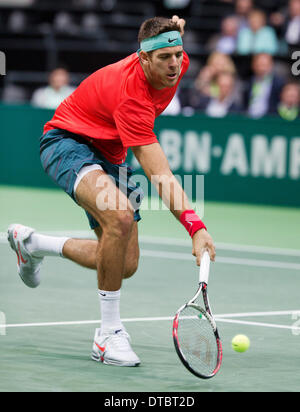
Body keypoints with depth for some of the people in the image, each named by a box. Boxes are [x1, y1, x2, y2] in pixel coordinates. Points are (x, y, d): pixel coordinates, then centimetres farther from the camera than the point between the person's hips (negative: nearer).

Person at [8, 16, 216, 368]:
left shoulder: (176, 65, -13)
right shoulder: (130, 97, -36)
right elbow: (161, 177, -42)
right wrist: (195, 226, -50)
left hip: (108, 155, 9)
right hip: (68, 141, -9)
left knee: (125, 265, 5)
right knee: (120, 216, -38)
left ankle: (31, 243, 30)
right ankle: (109, 333, -26)